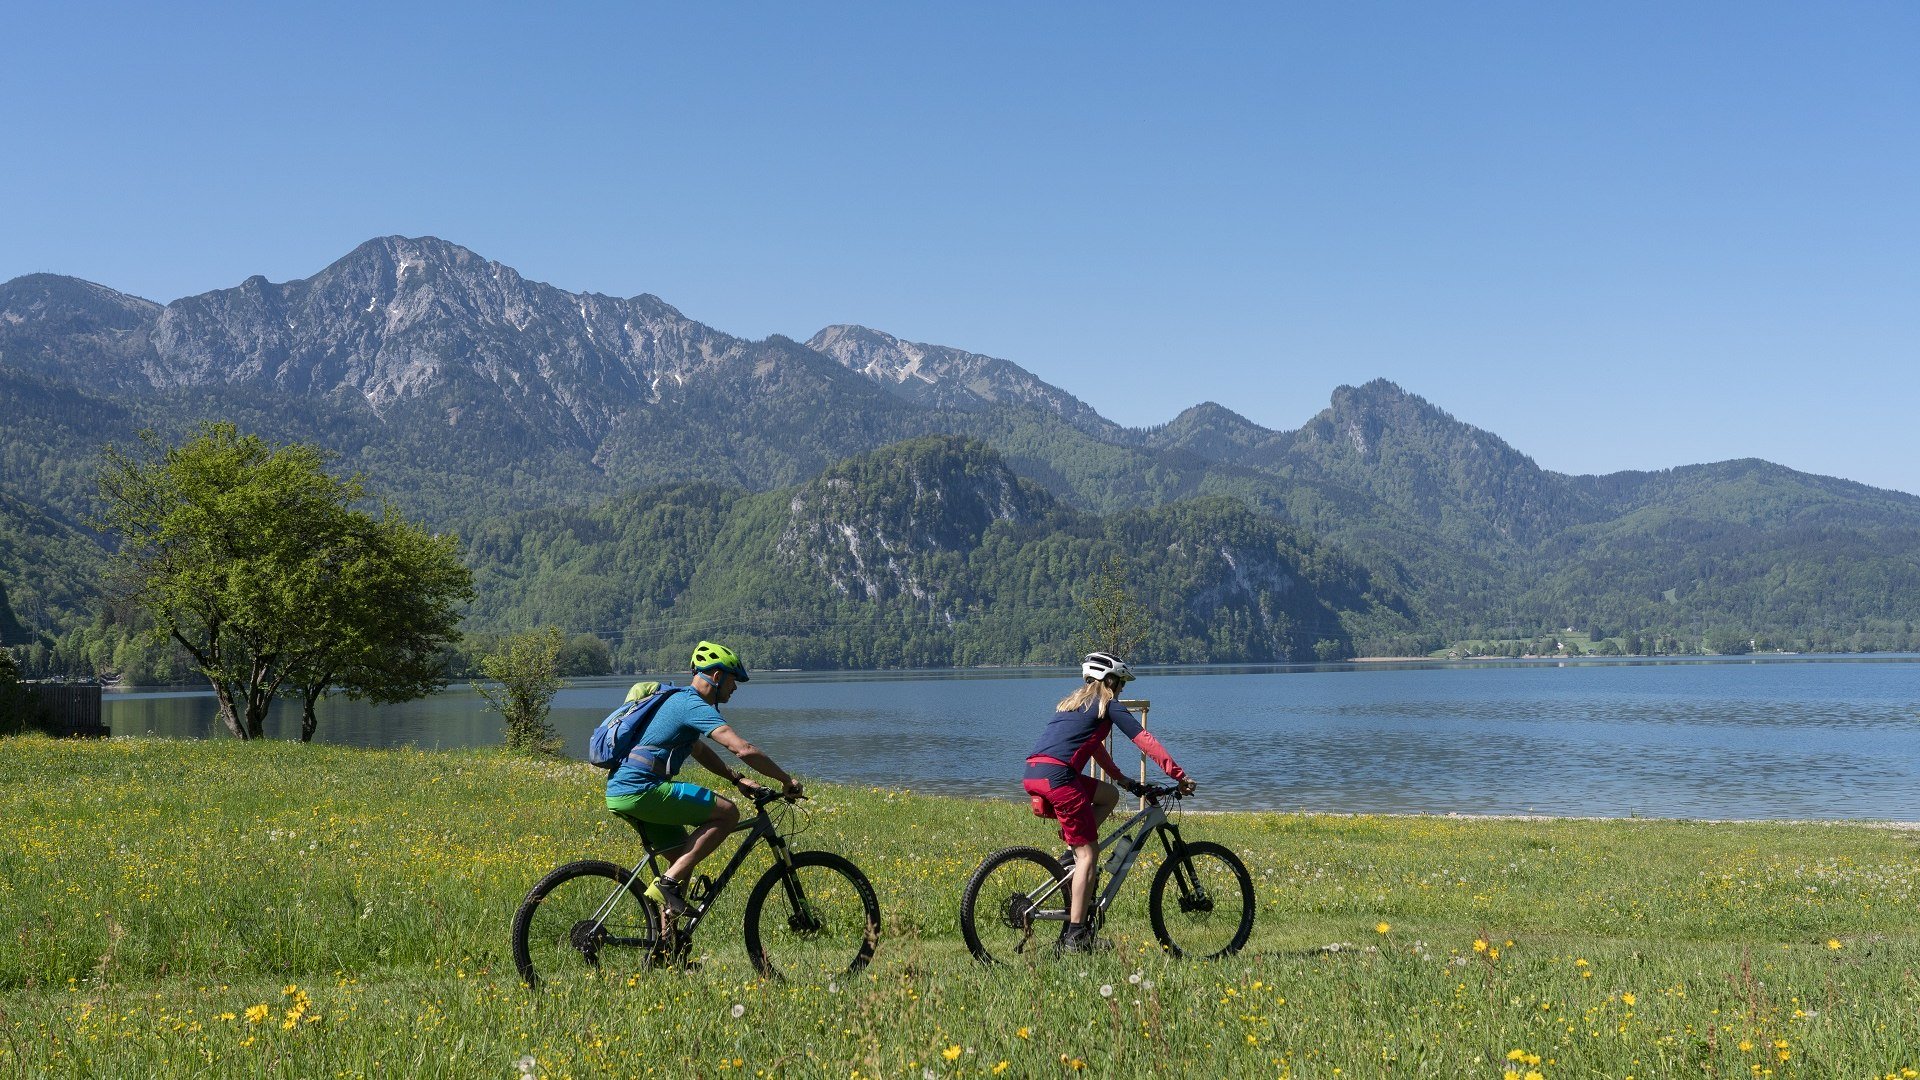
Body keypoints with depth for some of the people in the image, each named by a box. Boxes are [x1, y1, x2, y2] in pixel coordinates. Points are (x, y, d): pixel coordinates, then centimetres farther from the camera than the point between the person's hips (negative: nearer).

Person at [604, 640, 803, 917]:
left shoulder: (680, 700, 21)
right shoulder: (694, 705, -11)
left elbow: (699, 750, 35)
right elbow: (745, 749, -19)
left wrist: (737, 778, 26)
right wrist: (786, 780, -9)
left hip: (619, 793, 10)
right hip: (642, 790, -10)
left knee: (685, 857, 19)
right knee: (727, 813, -11)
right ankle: (668, 883, -13)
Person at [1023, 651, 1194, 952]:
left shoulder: (1071, 703, 30)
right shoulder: (1109, 705, 7)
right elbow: (1146, 741, 1)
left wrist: (1124, 780, 42)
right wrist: (1180, 777, 2)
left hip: (1033, 774, 8)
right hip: (1057, 775, -8)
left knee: (1109, 796, 25)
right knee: (1088, 853, -2)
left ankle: (1072, 854, 12)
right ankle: (1076, 936, -8)